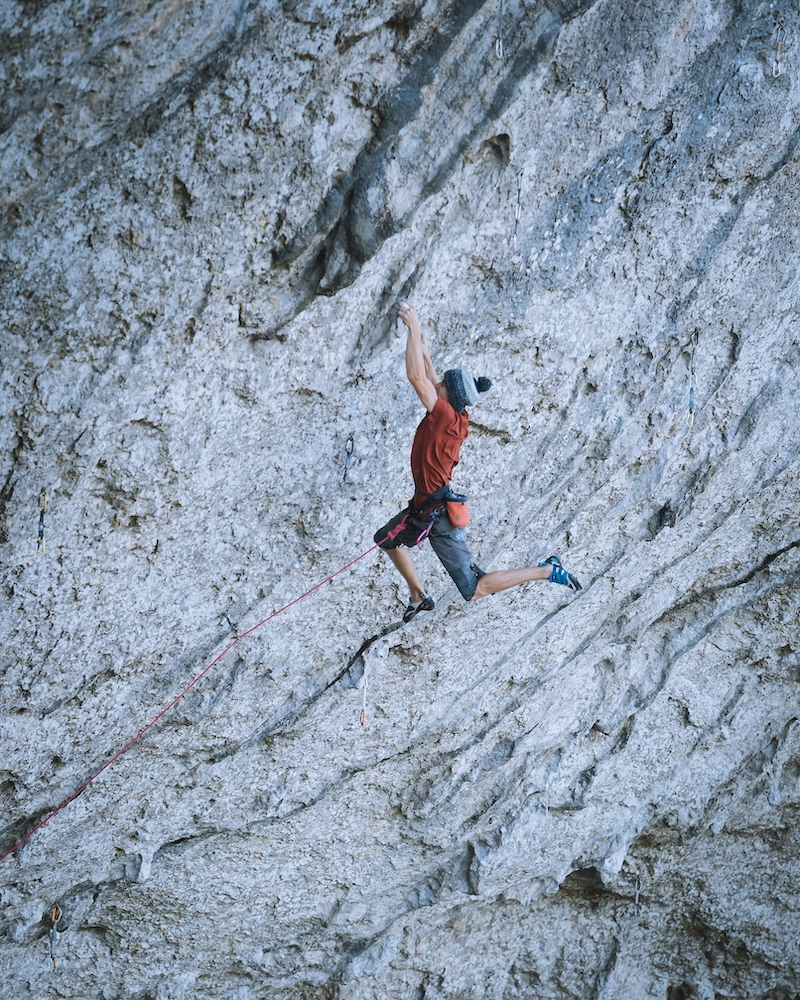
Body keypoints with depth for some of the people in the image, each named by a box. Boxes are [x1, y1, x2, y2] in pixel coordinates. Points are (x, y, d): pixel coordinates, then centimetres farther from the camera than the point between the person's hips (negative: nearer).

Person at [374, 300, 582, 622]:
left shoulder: (447, 417, -23)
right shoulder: (454, 416, 0)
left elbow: (417, 378, -29)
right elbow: (430, 381, 18)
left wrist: (413, 328, -25)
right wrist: (422, 347, 16)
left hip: (438, 514, -10)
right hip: (426, 505, 10)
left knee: (475, 589, -3)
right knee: (386, 539, 30)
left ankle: (546, 571, 1)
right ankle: (420, 598, 37)